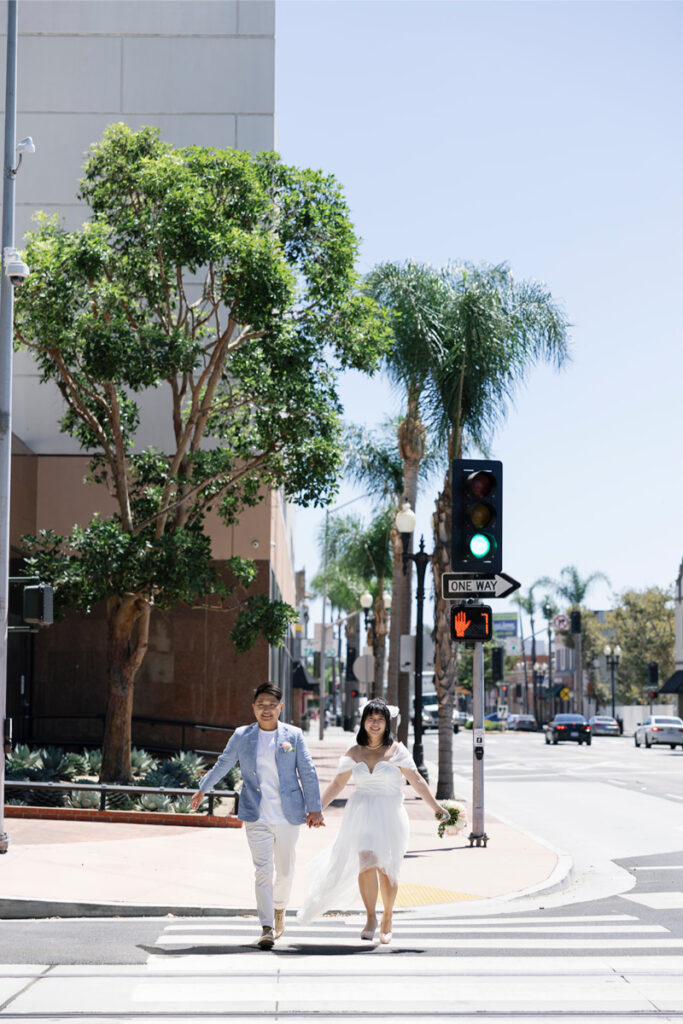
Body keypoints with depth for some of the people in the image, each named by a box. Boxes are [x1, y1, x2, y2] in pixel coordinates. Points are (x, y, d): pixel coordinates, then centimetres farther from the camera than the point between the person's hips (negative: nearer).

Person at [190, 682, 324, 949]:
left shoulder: (293, 735, 3)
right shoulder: (242, 736, 5)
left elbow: (308, 774, 3)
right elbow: (222, 765, 18)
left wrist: (314, 808, -1)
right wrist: (203, 789, 26)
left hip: (288, 816, 1)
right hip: (256, 816, -1)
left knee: (285, 870, 11)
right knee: (263, 871, -10)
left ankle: (279, 909, 38)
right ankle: (267, 928, -9)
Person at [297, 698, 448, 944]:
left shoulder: (397, 750, 2)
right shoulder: (354, 753, 8)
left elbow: (417, 781, 0)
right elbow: (337, 784, 11)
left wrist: (436, 808, -6)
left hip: (389, 816, -1)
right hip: (361, 814, 1)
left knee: (387, 870, 0)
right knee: (366, 863, -17)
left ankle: (387, 919, 20)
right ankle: (370, 917, -3)